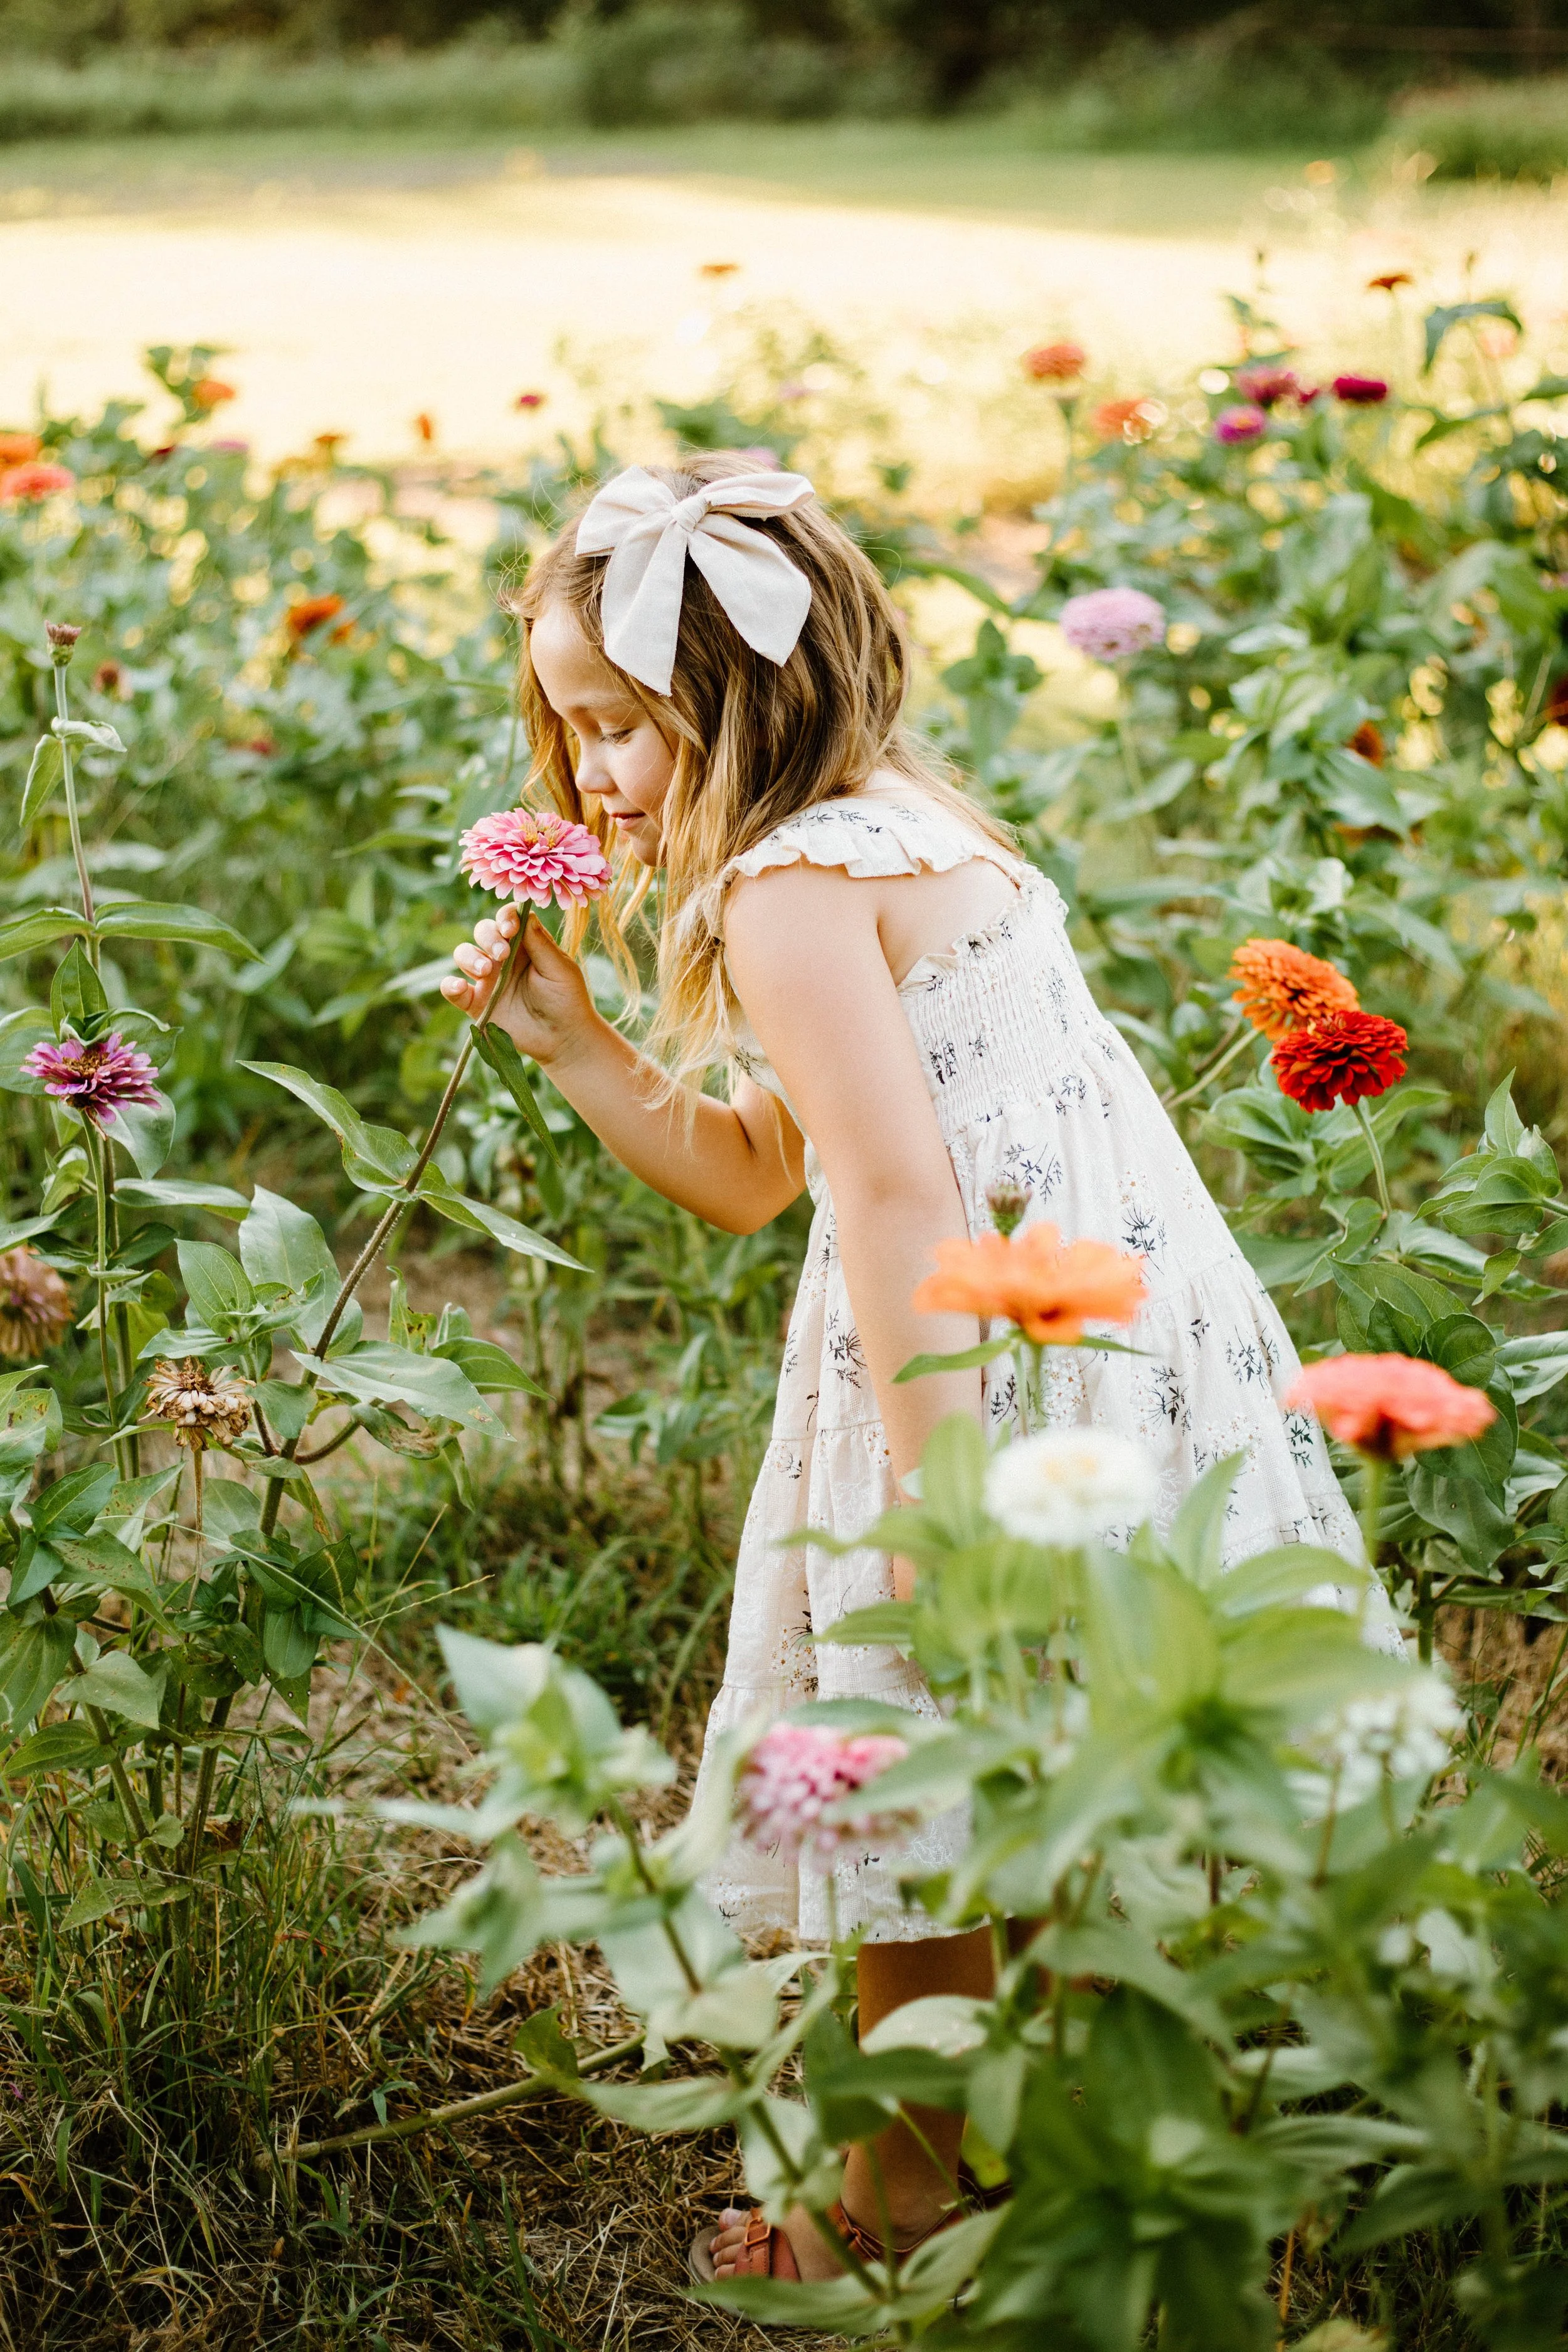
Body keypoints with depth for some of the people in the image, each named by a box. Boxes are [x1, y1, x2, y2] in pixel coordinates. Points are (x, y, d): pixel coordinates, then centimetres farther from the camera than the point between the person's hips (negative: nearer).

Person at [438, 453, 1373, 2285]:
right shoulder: (894, 830, 19)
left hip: (999, 1369, -10)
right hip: (1128, 1329, 10)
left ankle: (900, 2197, 20)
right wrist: (565, 1039, 16)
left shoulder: (788, 892, -14)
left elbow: (900, 1190, -24)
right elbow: (750, 1176, 23)